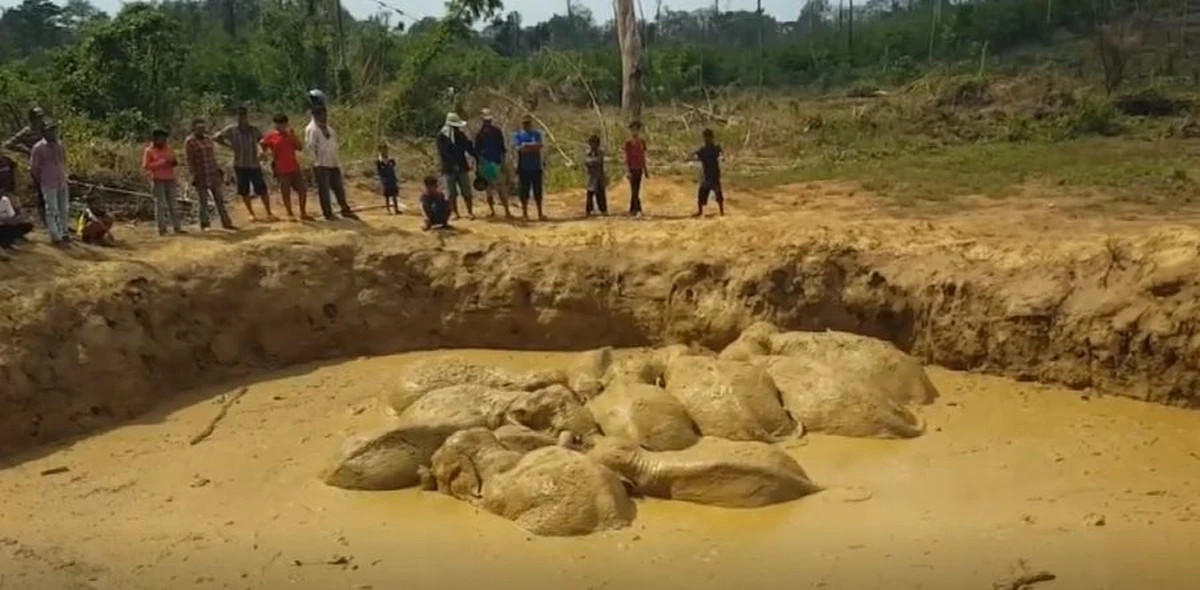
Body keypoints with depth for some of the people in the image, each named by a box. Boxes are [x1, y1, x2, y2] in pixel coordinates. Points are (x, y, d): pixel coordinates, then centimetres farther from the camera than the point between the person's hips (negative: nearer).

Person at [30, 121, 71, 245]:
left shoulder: (60, 145, 6)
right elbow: (34, 168, -5)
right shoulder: (38, 148, -11)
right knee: (52, 210, -1)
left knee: (64, 209, 13)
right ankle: (56, 237, 5)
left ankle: (64, 233, 26)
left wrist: (64, 177, 13)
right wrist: (41, 182, 3)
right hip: (49, 185, -6)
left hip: (62, 183, 6)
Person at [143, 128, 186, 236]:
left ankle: (177, 227, 5)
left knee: (172, 204, 4)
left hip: (170, 180, 4)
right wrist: (161, 163, -18)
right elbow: (146, 166, -8)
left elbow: (174, 162, 17)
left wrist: (174, 162, -7)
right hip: (158, 181, -4)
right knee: (160, 204, -6)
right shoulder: (149, 151, -2)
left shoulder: (169, 149, 10)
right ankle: (162, 229, -3)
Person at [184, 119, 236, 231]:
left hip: (213, 174, 5)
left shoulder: (208, 139, 12)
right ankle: (204, 225, 13)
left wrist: (218, 169, 13)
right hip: (200, 176, -5)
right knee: (203, 201, 2)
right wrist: (194, 175, -14)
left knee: (219, 199, 6)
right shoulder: (189, 142, -6)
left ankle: (226, 222, 10)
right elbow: (189, 161, -8)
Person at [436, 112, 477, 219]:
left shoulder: (461, 135, 5)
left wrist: (478, 158, -4)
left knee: (466, 192, 2)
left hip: (462, 167, 2)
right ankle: (455, 213, 13)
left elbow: (469, 148, 7)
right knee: (452, 193, 4)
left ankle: (470, 211, 10)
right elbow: (441, 154, -11)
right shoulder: (441, 137, -5)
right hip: (449, 169, -2)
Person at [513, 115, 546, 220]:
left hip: (536, 167, 1)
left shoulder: (537, 134, 7)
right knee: (524, 192, 2)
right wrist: (532, 147, -13)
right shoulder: (518, 135, 5)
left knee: (538, 191, 6)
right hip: (524, 168, -1)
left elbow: (539, 146, -9)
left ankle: (540, 213, 14)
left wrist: (526, 146, -12)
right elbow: (519, 148, -9)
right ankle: (524, 213, 12)